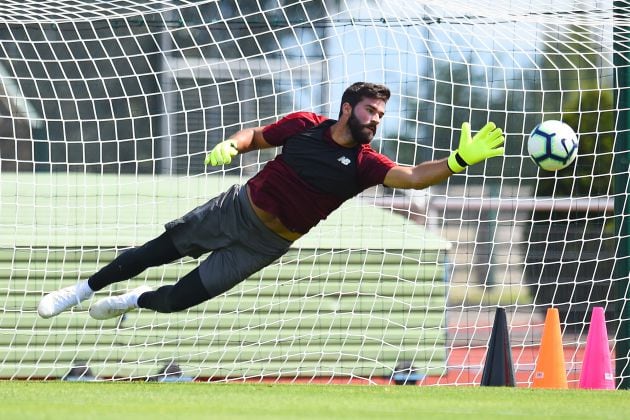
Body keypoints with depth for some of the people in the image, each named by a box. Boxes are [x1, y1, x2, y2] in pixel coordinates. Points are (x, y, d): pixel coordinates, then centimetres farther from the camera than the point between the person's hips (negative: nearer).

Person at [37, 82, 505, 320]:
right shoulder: (305, 125, -8)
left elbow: (414, 177, -29)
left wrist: (460, 160, -45)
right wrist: (230, 144, -16)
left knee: (178, 299, -2)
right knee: (157, 251, 4)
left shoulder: (364, 163, -14)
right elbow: (256, 136, 7)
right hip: (236, 209, 1)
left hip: (265, 245, -1)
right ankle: (85, 288, 26)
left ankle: (137, 300, 31)